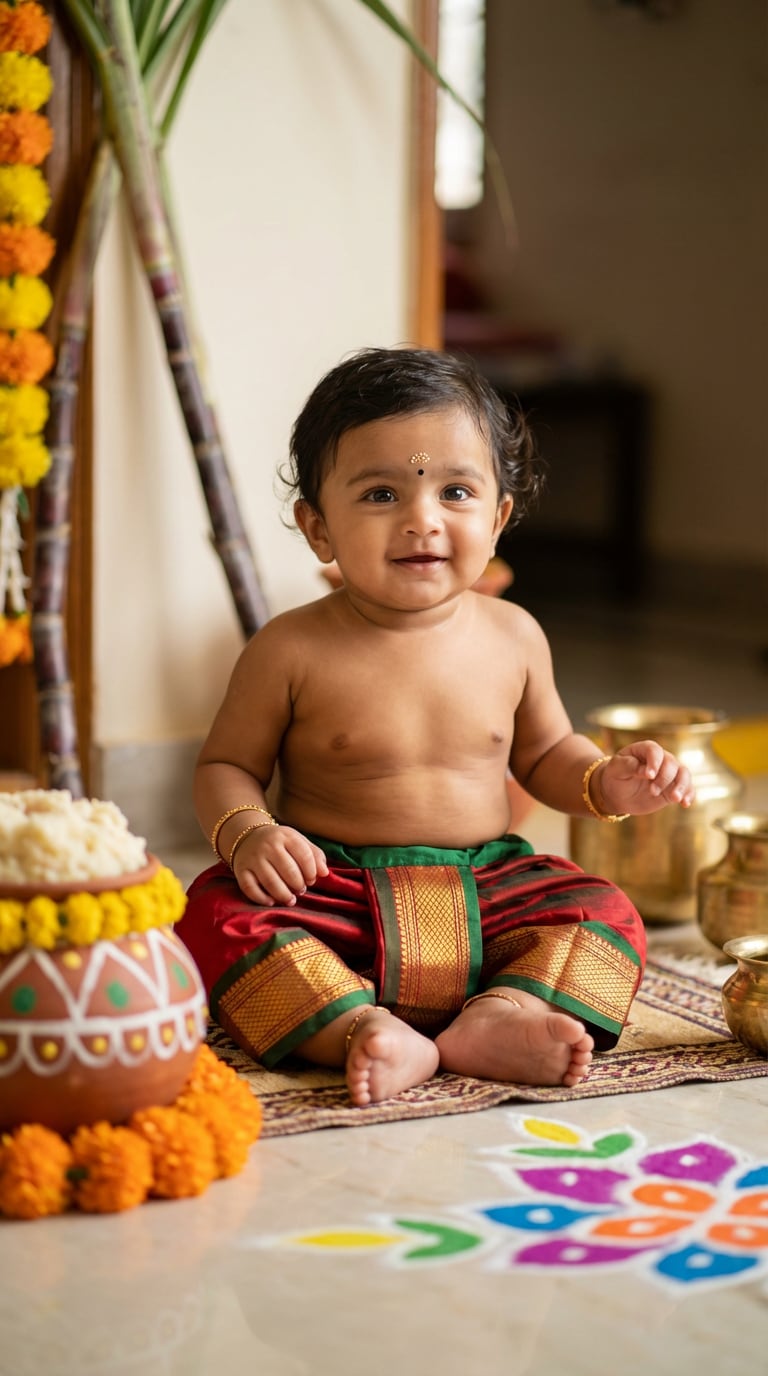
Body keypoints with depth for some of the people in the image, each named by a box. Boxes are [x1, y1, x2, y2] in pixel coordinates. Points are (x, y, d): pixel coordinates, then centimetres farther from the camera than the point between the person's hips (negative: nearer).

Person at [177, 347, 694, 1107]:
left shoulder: (512, 636, 1)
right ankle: (362, 1031, -37)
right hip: (334, 891, -3)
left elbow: (544, 752, 17)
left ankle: (501, 1017, -33)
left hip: (485, 882, 3)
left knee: (603, 914, -15)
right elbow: (226, 766, 0)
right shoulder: (290, 649, -9)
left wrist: (605, 782, -3)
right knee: (220, 915, -28)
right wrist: (245, 833, -21)